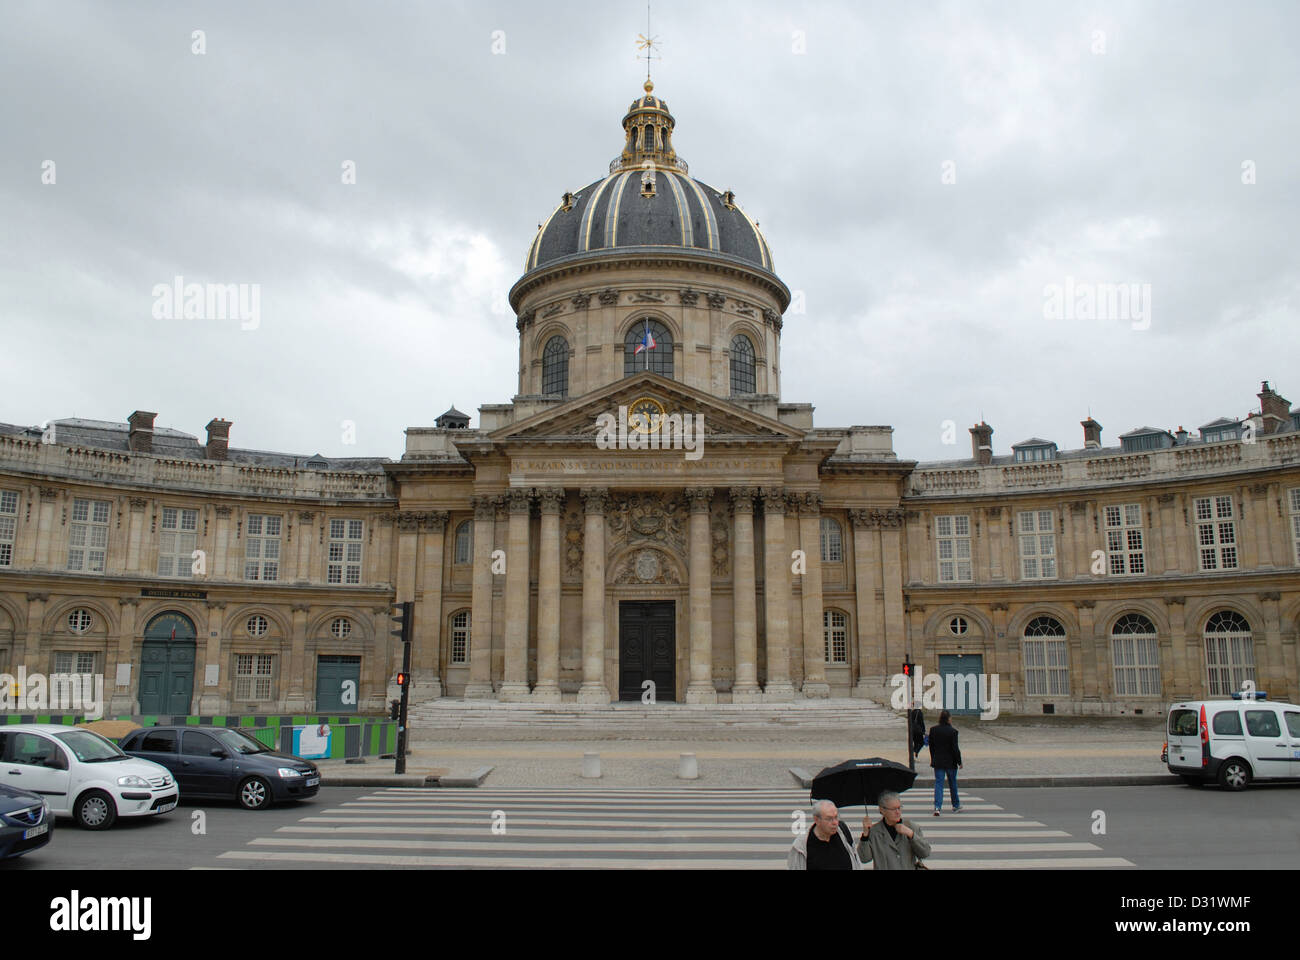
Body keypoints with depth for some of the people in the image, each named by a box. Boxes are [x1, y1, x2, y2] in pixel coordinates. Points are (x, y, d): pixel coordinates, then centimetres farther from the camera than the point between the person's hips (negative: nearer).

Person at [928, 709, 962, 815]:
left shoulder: (933, 730, 0)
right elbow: (955, 748, -12)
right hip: (950, 762, -2)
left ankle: (937, 807, -13)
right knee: (952, 784, 14)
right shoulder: (952, 731, -13)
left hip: (938, 762, 2)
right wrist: (959, 761, -3)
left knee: (938, 783, 1)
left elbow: (931, 746, 7)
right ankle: (956, 806, 29)